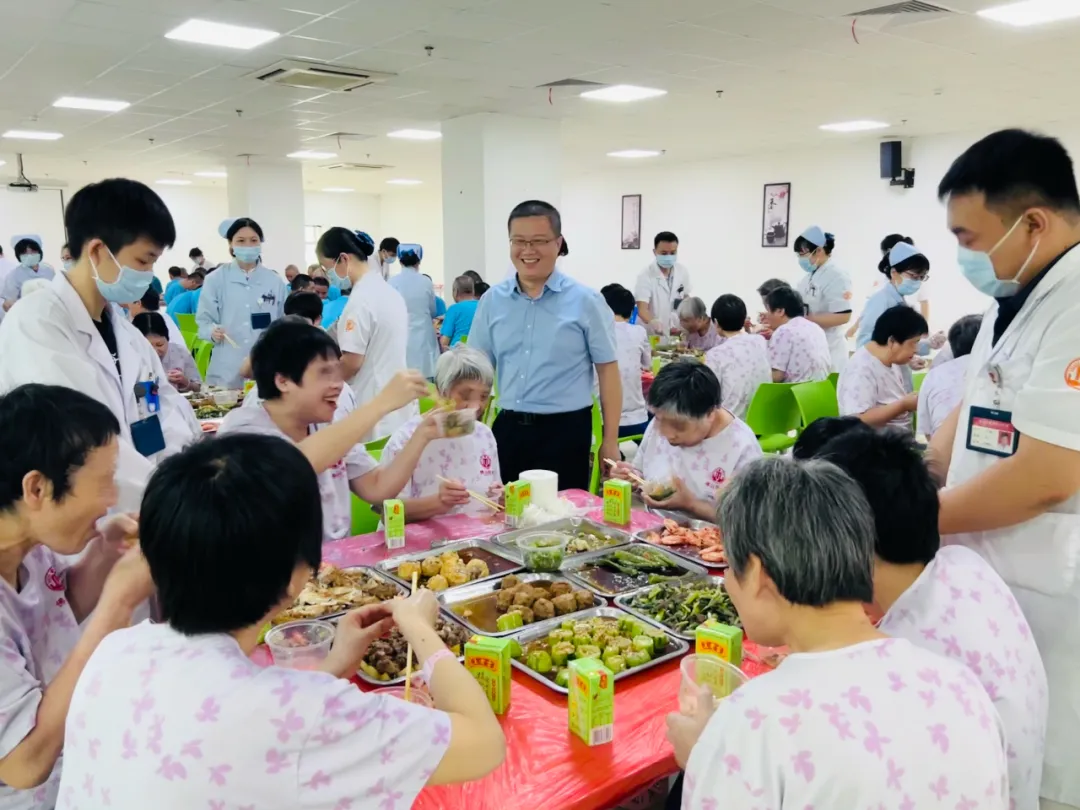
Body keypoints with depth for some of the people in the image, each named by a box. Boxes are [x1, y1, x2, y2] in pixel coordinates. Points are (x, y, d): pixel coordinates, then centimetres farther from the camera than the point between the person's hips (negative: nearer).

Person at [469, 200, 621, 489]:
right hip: (508, 428, 3)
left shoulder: (585, 301, -4)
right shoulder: (492, 300, 5)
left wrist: (610, 441, -4)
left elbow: (607, 369, -2)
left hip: (565, 430, -3)